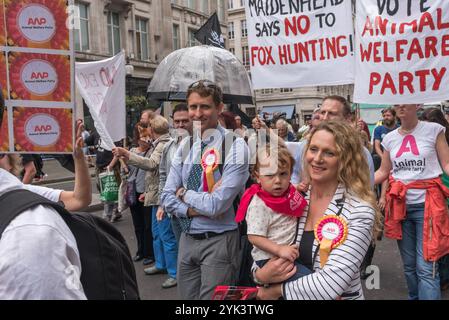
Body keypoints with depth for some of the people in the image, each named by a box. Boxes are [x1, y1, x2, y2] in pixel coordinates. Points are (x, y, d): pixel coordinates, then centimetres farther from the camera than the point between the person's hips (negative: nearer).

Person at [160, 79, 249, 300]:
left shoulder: (235, 147, -16)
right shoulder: (185, 145, 3)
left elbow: (216, 205, -22)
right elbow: (167, 197, 2)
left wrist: (184, 193, -6)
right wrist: (192, 209, -15)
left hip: (218, 241, -5)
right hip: (187, 238, 6)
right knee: (187, 297, 18)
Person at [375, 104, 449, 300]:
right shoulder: (390, 138, 8)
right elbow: (383, 172, 13)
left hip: (427, 203, -4)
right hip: (400, 204, 4)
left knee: (426, 267, -7)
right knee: (409, 264, 14)